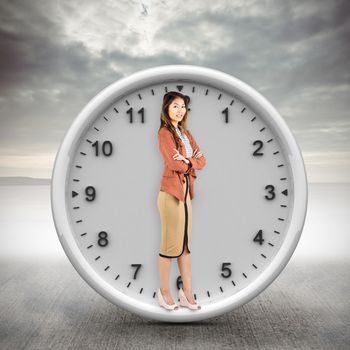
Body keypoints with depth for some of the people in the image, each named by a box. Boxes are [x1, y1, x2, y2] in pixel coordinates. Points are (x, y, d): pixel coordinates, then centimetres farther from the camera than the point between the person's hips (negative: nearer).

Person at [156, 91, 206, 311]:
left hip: (185, 191, 8)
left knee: (186, 243, 10)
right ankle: (164, 291, 15)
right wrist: (193, 161, -4)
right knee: (171, 243, 0)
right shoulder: (164, 132, -8)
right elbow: (175, 164, -19)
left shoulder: (185, 132, 15)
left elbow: (202, 161, 7)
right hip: (171, 192, -7)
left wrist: (187, 161, -10)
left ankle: (187, 293, 18)